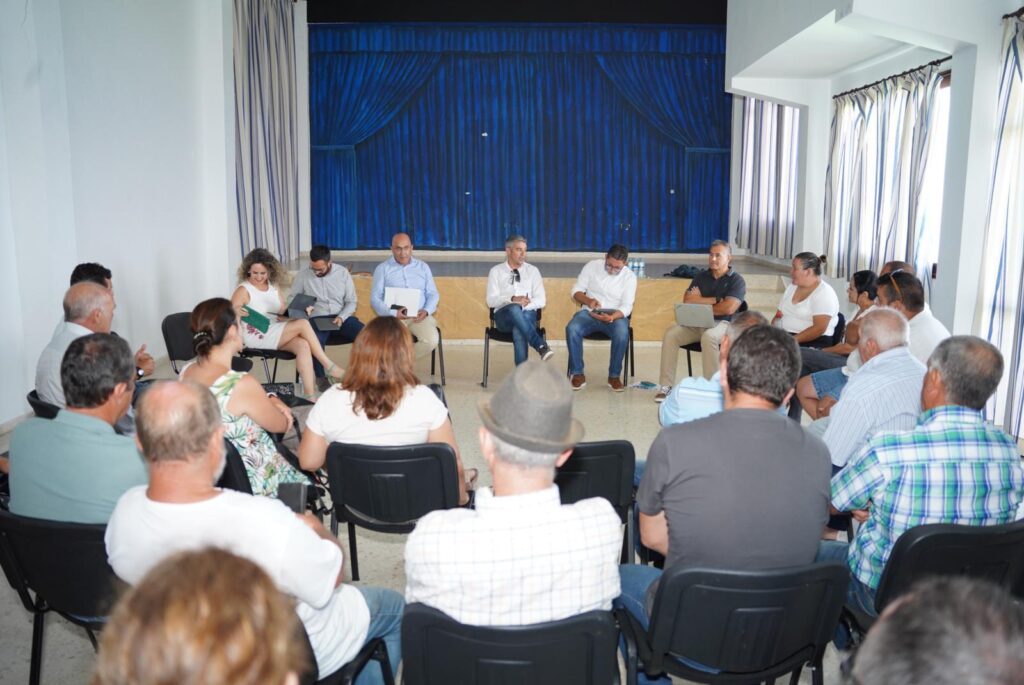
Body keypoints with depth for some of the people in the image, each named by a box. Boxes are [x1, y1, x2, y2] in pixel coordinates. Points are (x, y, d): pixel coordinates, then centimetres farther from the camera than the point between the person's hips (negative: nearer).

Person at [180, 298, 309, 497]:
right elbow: (281, 425, -14)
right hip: (254, 483, -8)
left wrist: (269, 400, -1)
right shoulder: (241, 384, -31)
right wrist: (274, 403, 5)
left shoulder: (185, 372, -7)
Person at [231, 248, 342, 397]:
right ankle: (329, 366, -16)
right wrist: (235, 311, -35)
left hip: (276, 332, 6)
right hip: (257, 336, -6)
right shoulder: (244, 290, -6)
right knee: (303, 324, -24)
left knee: (303, 345, -27)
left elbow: (284, 311, 14)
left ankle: (310, 394, -33)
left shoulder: (273, 286, 13)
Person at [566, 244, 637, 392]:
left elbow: (626, 306, -10)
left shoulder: (630, 276, -3)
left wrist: (611, 317, -31)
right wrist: (588, 301, -21)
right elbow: (576, 291, 2)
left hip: (615, 315, -1)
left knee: (622, 333, -35)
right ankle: (577, 373, -18)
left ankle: (614, 375, -17)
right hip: (589, 313, 1)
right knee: (572, 329, -31)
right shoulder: (592, 266, 0)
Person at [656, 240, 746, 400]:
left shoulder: (736, 280, 1)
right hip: (696, 323, 4)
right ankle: (666, 386, -22)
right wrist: (715, 300, -7)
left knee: (708, 337, -39)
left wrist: (700, 303, -3)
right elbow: (687, 300, 1)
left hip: (722, 324, -4)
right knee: (670, 333, -23)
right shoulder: (701, 276, 15)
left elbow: (728, 308, -15)